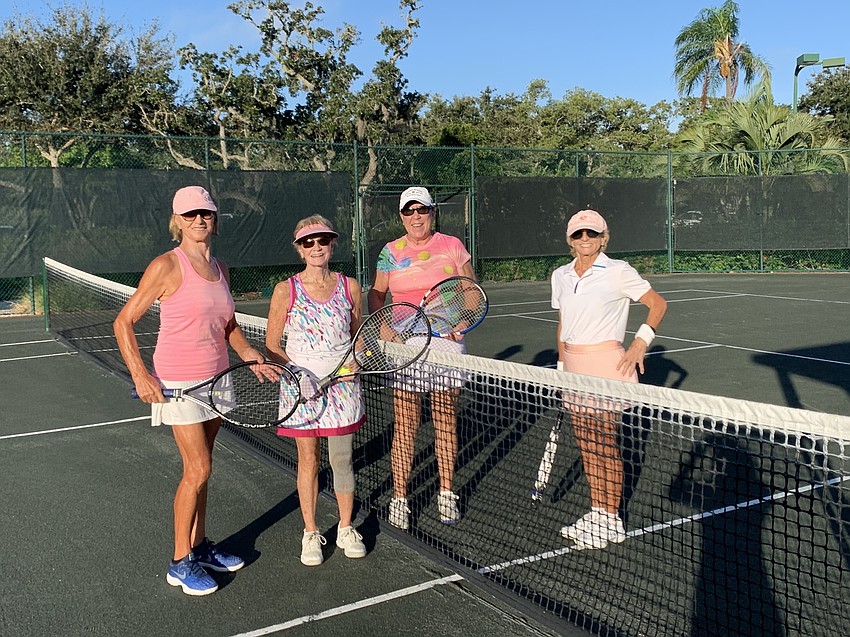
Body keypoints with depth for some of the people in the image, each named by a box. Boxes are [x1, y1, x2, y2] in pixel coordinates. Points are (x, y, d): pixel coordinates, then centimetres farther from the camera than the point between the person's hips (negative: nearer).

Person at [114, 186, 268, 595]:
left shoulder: (220, 269, 8)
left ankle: (199, 546, 29)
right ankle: (180, 564, 10)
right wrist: (140, 375, -19)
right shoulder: (167, 266, -12)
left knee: (200, 469, 15)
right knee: (198, 470, -5)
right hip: (179, 383, -6)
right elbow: (123, 322, -10)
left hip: (216, 379, 6)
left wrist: (254, 359, 4)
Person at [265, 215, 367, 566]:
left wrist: (355, 360, -7)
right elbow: (271, 344, -1)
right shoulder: (286, 290, -5)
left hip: (343, 386, 1)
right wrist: (296, 374, -15)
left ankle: (346, 529, 26)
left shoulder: (349, 287, 1)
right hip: (301, 387, -1)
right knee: (308, 461, 8)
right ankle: (310, 533, 23)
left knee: (342, 459, 8)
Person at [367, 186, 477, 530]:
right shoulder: (391, 251, 5)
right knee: (405, 426, -1)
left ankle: (446, 493, 23)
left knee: (446, 421, 9)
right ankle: (399, 498, 10)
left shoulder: (452, 245, 4)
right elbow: (376, 292, 13)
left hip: (447, 339, 0)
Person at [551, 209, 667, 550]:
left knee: (604, 444, 0)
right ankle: (596, 512, 25)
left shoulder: (617, 272, -8)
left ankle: (611, 521, 14)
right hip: (573, 366, 6)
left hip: (605, 363, -6)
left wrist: (639, 344, -9)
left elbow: (658, 304, -1)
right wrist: (562, 365, 14)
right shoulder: (561, 276, 9)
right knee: (586, 445, 11)